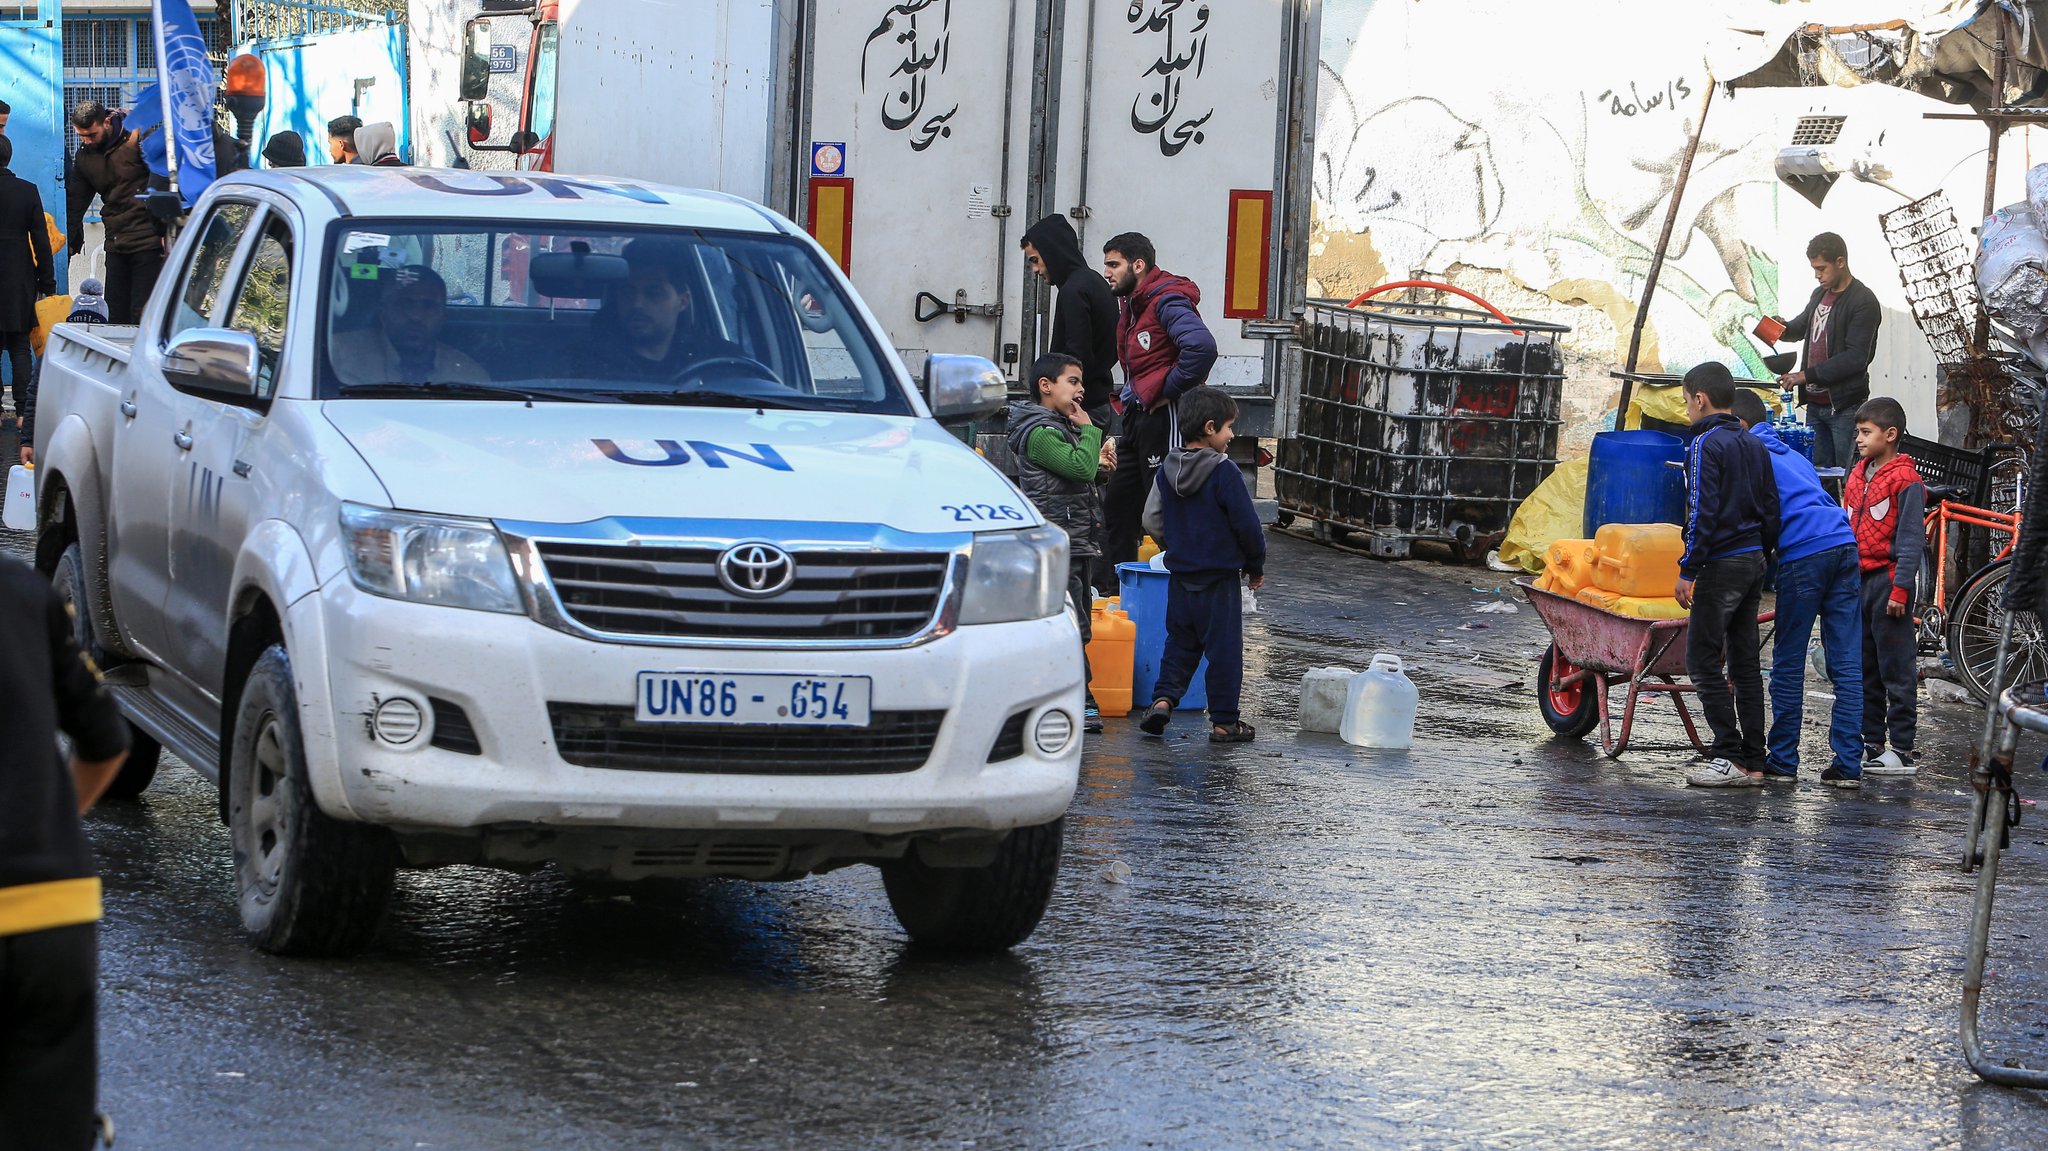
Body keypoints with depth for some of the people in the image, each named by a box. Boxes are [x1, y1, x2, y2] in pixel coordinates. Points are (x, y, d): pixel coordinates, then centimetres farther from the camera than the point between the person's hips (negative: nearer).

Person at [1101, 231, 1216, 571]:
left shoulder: (1167, 301, -16)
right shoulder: (1133, 304, 16)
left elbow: (1202, 347, -32)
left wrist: (1168, 391, -21)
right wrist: (1131, 397, 15)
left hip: (1165, 418, -11)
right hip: (1139, 416, 11)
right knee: (1118, 507, 14)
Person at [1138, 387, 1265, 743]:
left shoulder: (1167, 471, 3)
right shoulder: (1224, 473, -16)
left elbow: (1152, 522, 7)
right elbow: (1247, 525, -14)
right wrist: (1256, 567, 1)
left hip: (1179, 578, 6)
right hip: (1220, 581, -6)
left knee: (1180, 644, 17)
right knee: (1224, 649, 2)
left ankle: (1163, 699, 1)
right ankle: (1224, 722, 6)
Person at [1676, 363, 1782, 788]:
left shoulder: (1705, 444, -12)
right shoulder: (1755, 445, 14)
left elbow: (1703, 513, -18)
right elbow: (1770, 508, 15)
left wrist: (1688, 570, -16)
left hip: (1721, 562, -9)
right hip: (1754, 561, 9)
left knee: (1703, 660, -4)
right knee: (1746, 662, 10)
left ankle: (1730, 755, -7)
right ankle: (1752, 760, 10)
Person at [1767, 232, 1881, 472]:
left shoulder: (1863, 301, -13)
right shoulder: (1819, 295, 14)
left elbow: (1856, 358, -20)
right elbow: (1802, 327, 31)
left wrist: (1807, 375, -20)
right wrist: (1782, 328, 6)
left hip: (1844, 407, -8)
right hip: (1815, 404, 8)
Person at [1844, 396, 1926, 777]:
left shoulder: (1906, 482, -10)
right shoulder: (1857, 476, 14)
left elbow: (1911, 540, -13)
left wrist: (1900, 588, -18)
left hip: (1888, 579, -8)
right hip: (1857, 580, 8)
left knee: (1896, 669, -5)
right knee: (1863, 667, 12)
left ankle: (1903, 749, -2)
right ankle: (1871, 742, 19)